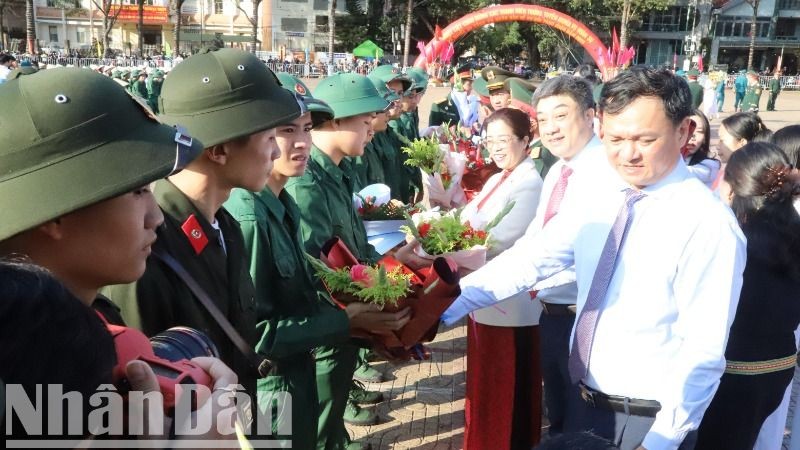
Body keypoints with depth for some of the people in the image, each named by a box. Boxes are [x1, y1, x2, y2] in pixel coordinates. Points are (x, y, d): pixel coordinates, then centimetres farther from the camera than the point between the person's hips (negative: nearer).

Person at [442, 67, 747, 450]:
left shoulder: (709, 224, -20)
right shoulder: (597, 200, 0)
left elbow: (703, 352, -20)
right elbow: (528, 260, -4)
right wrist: (445, 307, -10)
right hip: (583, 401, 6)